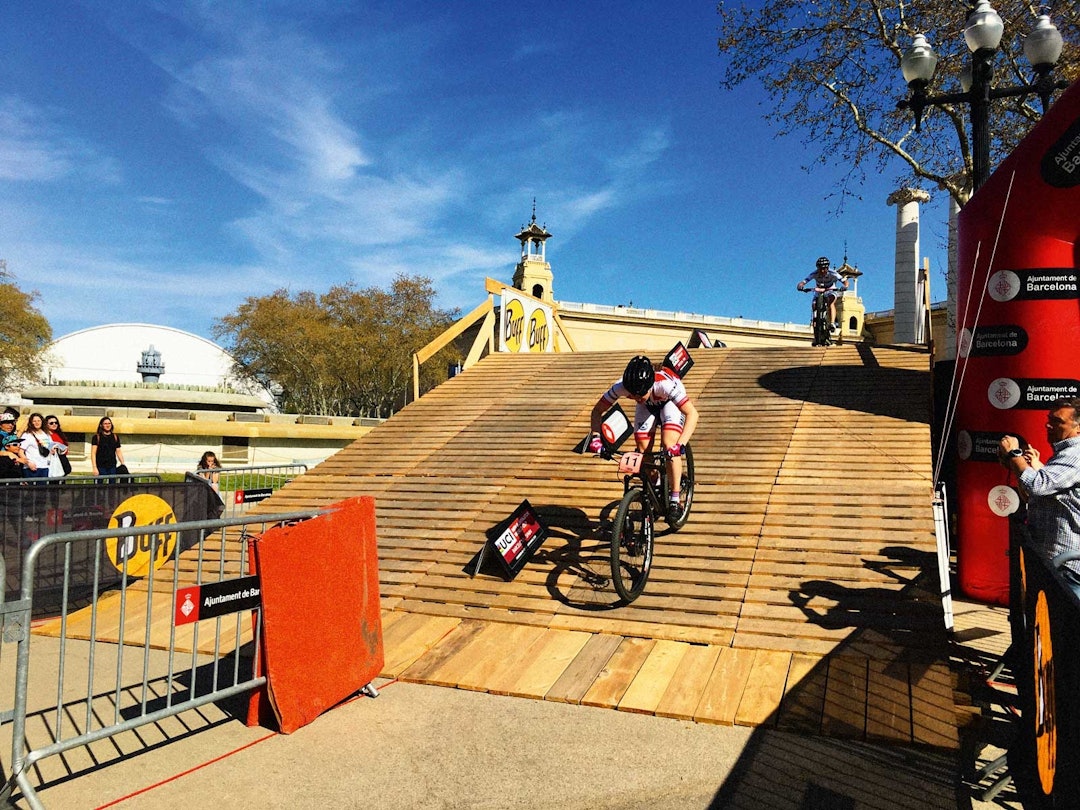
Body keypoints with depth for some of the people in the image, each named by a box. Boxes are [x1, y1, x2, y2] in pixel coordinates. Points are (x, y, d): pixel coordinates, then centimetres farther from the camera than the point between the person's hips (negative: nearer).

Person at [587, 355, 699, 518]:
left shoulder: (666, 384, -44)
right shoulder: (621, 386, -36)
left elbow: (692, 414, -43)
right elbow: (597, 411, -23)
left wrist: (680, 444, -55)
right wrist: (595, 437, -38)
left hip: (669, 403, -3)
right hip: (647, 407, 3)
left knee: (669, 445, -24)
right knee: (643, 452, -10)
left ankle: (674, 500, -12)